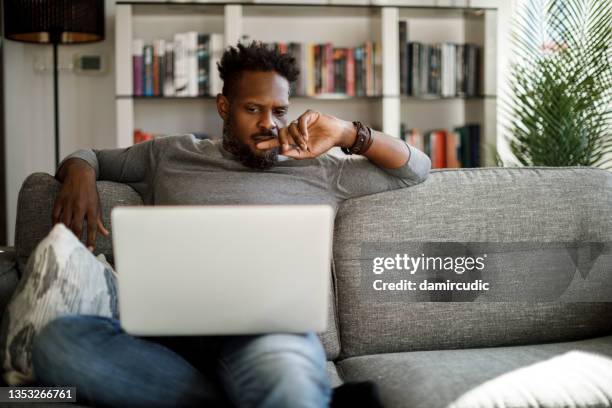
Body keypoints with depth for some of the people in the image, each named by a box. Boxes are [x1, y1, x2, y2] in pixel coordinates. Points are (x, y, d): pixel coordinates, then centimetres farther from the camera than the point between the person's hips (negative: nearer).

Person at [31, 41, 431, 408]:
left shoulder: (318, 170, 21)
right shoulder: (172, 155, 26)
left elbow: (416, 168, 23)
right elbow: (89, 156, 37)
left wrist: (347, 134, 6)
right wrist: (79, 172, 11)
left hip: (270, 328, -5)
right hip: (167, 332, 6)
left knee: (279, 356, -47)